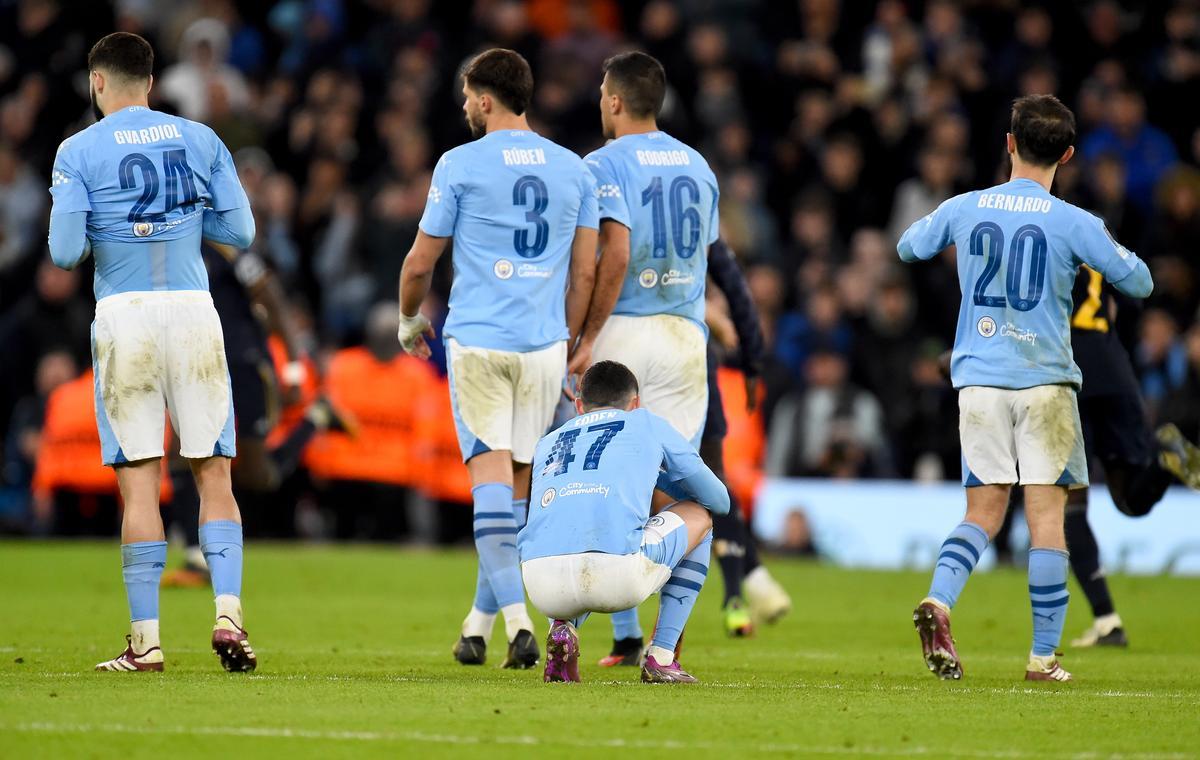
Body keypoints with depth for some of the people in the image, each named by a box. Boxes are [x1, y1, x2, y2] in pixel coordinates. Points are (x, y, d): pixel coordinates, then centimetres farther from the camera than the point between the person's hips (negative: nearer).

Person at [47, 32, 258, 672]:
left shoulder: (79, 152, 0)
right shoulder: (200, 140, 8)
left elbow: (65, 253, -6)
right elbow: (239, 232, 8)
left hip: (123, 314, -2)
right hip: (193, 311, 2)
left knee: (139, 482, 0)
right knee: (214, 476, 6)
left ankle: (146, 639, -1)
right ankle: (228, 614, -9)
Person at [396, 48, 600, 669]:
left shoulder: (460, 165, -2)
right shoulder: (573, 170, 9)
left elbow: (419, 264, 4)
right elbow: (584, 273, 10)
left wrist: (409, 320, 22)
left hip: (477, 342, -4)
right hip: (544, 344, 4)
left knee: (491, 475, -7)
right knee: (516, 483, 10)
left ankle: (516, 617, -22)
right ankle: (479, 624, 17)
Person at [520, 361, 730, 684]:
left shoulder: (548, 442, 32)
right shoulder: (648, 424, 24)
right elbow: (720, 501, 34)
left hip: (545, 589, 4)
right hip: (618, 578, -4)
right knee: (699, 515, 28)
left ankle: (562, 629, 10)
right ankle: (661, 657, 20)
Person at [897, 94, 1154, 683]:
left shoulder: (963, 209, 1)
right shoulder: (1074, 224, -7)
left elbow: (907, 248, 20)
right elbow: (1140, 284, 2)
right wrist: (1102, 249, 19)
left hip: (979, 378, 3)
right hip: (1045, 381, -3)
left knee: (984, 512, 9)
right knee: (1046, 514, 2)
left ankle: (939, 599, -18)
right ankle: (1043, 657, 1)